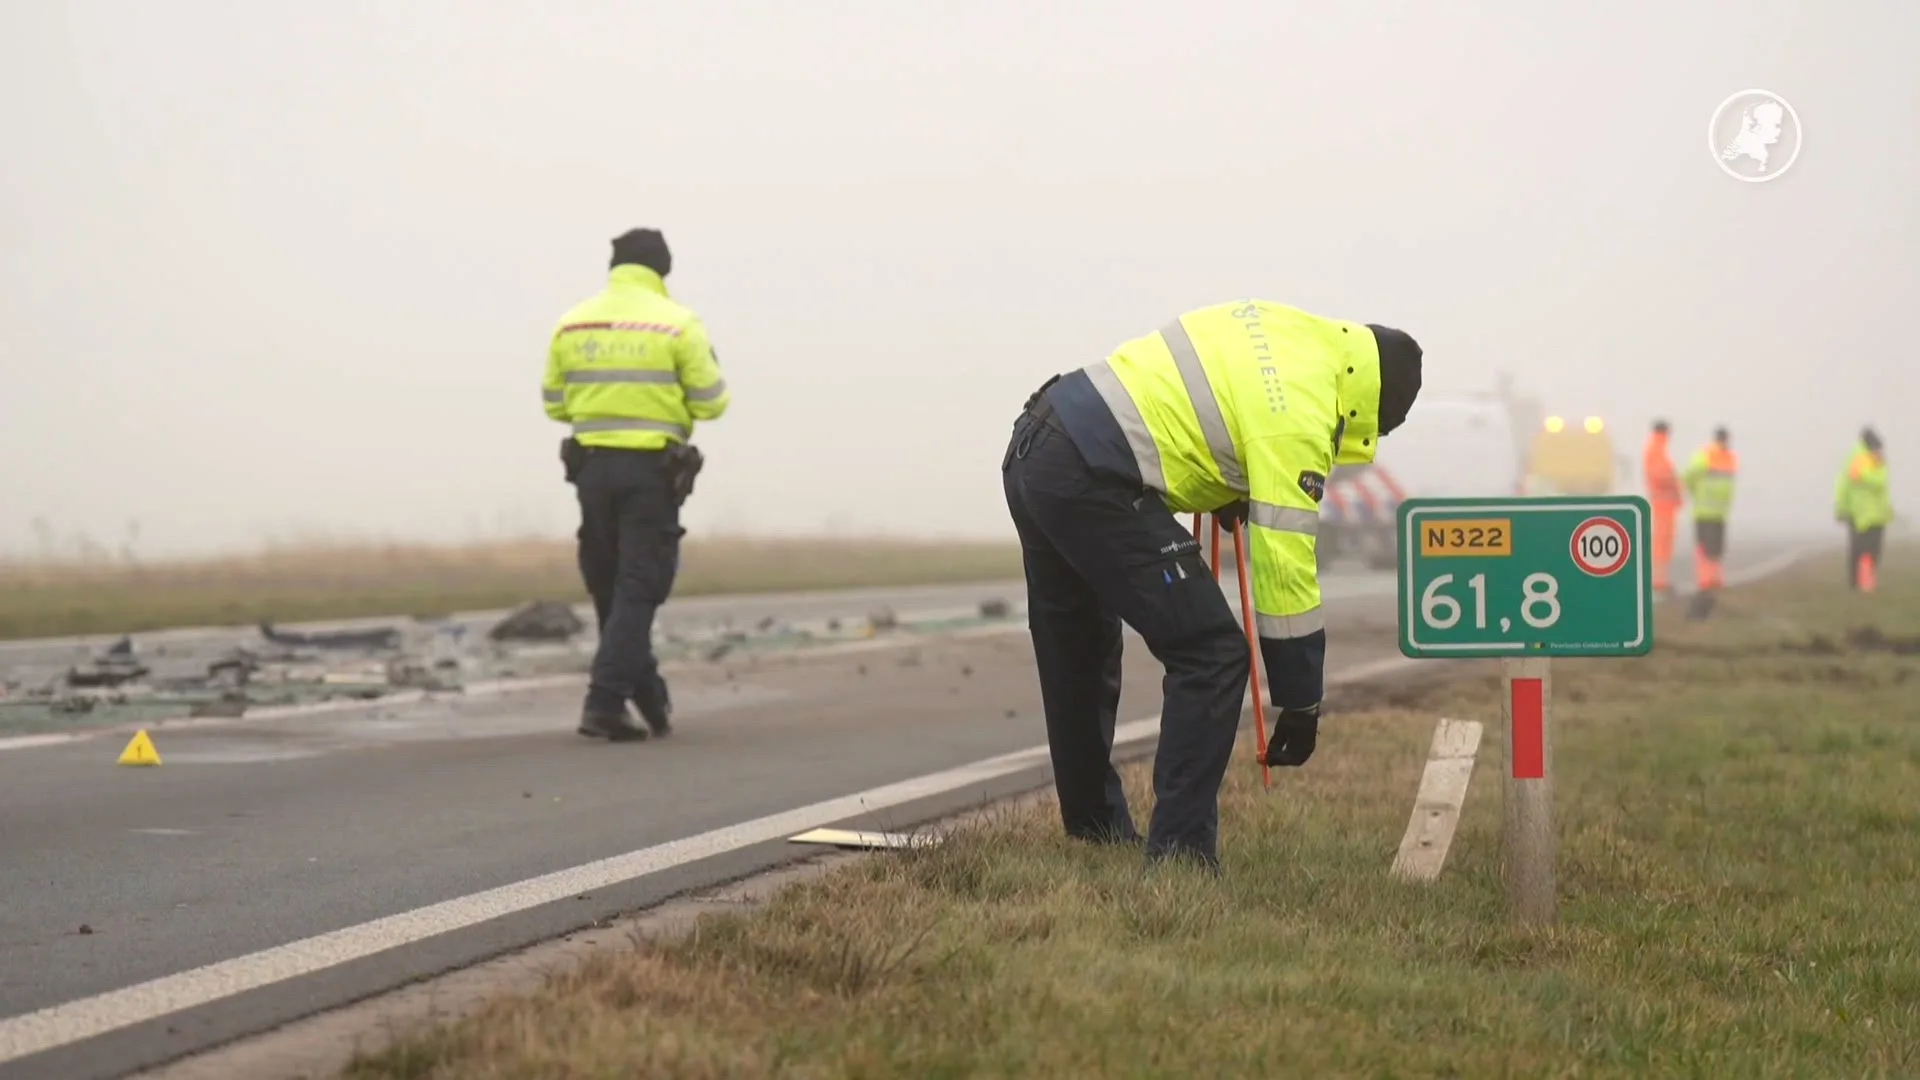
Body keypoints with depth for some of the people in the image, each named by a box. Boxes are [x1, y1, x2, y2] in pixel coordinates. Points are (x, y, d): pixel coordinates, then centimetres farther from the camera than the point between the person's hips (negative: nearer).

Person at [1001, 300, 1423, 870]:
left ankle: (1095, 830, 36)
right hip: (1092, 479, -10)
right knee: (1212, 656, -6)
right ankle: (1178, 854, -7)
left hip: (1033, 446, 10)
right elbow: (1287, 567, -10)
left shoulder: (1285, 327, 14)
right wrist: (1301, 704, -3)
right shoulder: (1296, 421, -10)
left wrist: (1223, 486, 21)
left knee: (1078, 658, 23)